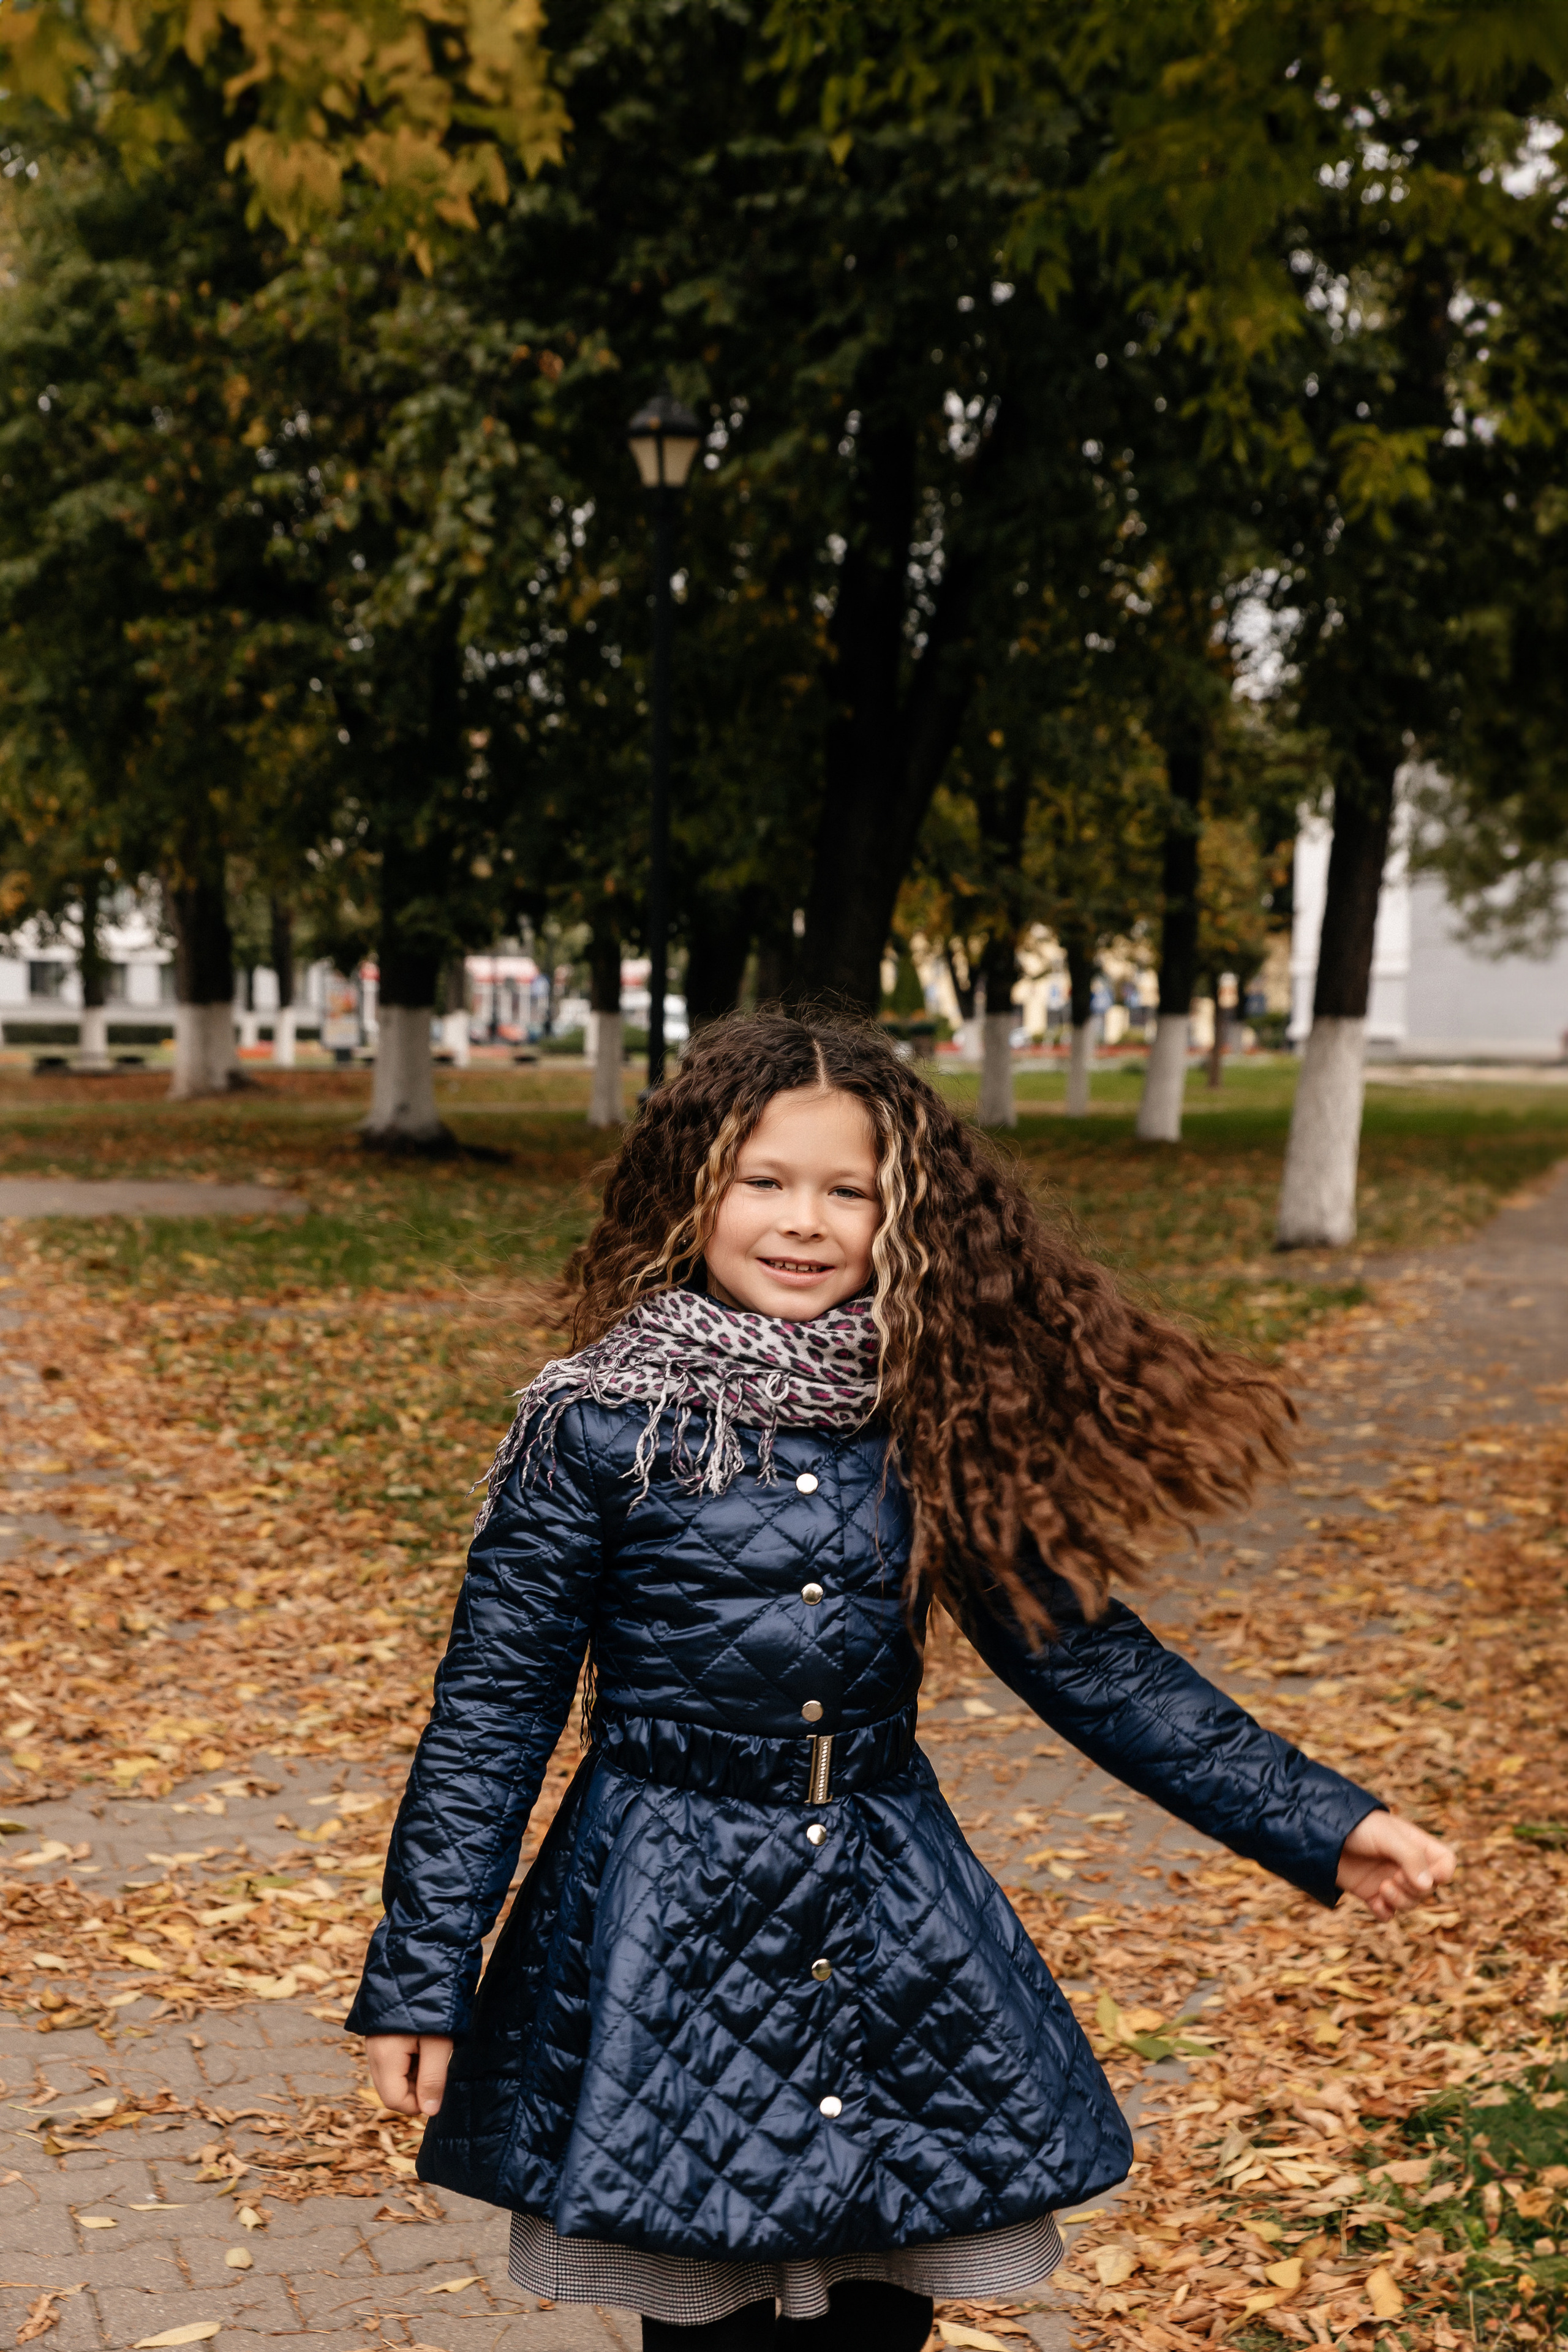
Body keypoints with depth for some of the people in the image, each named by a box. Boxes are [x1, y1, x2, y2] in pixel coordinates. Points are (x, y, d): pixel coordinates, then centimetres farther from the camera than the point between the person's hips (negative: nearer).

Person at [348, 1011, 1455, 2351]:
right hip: (671, 1931, -3)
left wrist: (1317, 1825, -1)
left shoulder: (931, 1425, 0)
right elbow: (492, 1708, -5)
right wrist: (420, 1975, -6)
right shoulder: (600, 1429, -9)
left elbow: (1080, 1653, 4)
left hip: (894, 1931, 3)